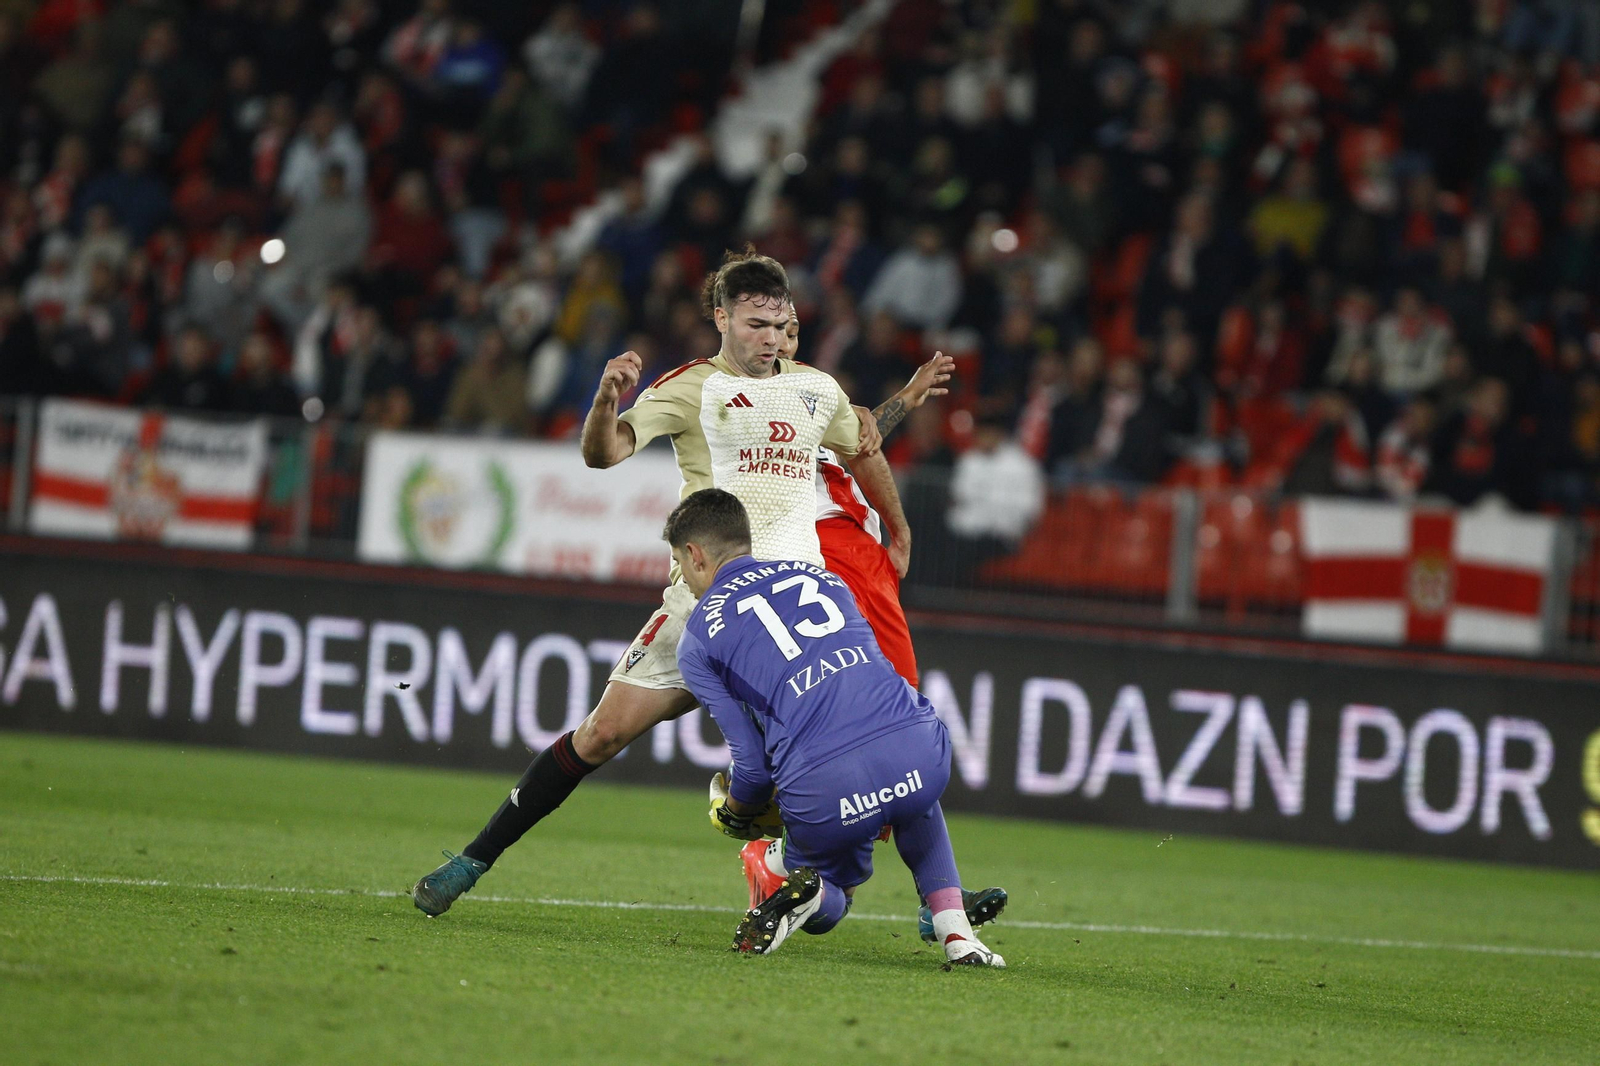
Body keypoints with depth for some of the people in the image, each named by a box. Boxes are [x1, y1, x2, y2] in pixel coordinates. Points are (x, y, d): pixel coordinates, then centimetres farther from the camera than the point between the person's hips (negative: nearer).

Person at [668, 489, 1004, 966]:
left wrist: (731, 812, 31)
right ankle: (955, 932, 20)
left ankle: (791, 875, -8)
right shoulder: (819, 574, 26)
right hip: (922, 756, 3)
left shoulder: (697, 640, 12)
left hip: (825, 792, -3)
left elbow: (753, 763, 7)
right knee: (915, 808, 42)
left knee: (826, 909, 28)